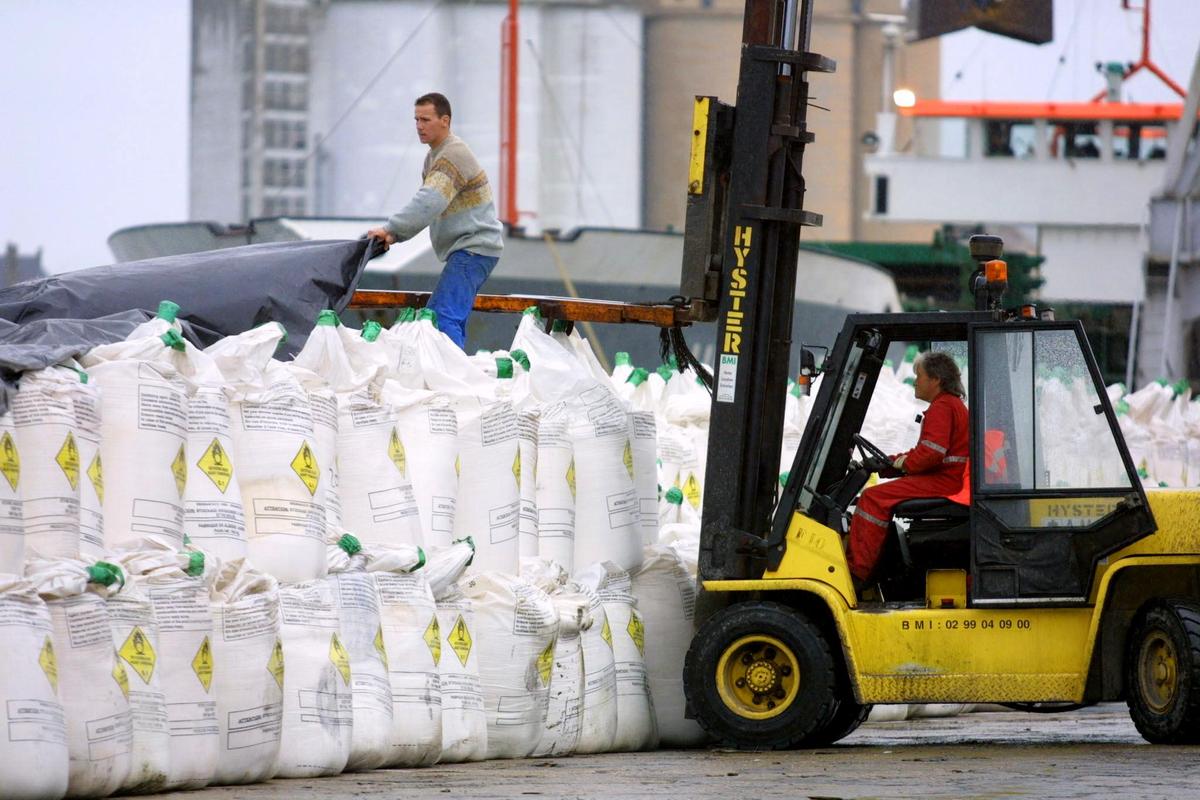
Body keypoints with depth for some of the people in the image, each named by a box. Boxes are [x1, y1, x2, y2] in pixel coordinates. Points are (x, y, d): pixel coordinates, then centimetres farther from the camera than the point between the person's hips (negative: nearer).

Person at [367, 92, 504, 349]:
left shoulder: (454, 155, -16)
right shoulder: (435, 155, 18)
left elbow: (429, 203, -27)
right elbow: (424, 204, 15)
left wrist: (391, 229, -25)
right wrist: (397, 235, 0)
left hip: (473, 248, -11)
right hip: (465, 250, 11)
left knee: (443, 316, -20)